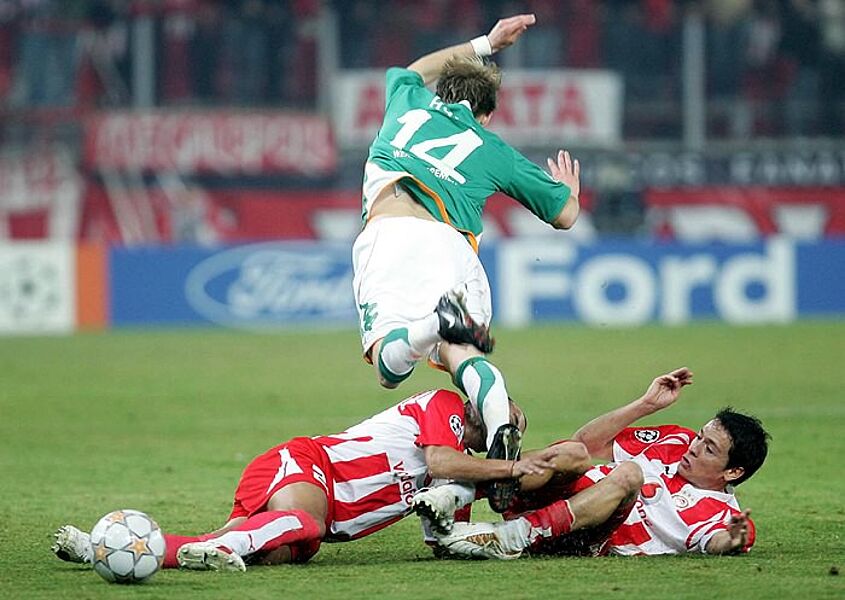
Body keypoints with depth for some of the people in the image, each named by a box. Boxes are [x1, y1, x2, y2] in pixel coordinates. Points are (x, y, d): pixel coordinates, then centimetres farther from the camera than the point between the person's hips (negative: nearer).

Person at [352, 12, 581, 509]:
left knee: (390, 366, -13)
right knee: (465, 354, -4)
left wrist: (484, 45, 66)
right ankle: (501, 431, -37)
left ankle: (429, 325, -48)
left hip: (389, 232, -1)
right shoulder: (494, 152, 28)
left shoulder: (409, 103, 31)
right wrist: (569, 189, 58)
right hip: (451, 245, 1)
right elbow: (566, 215, 33)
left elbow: (412, 72, 59)